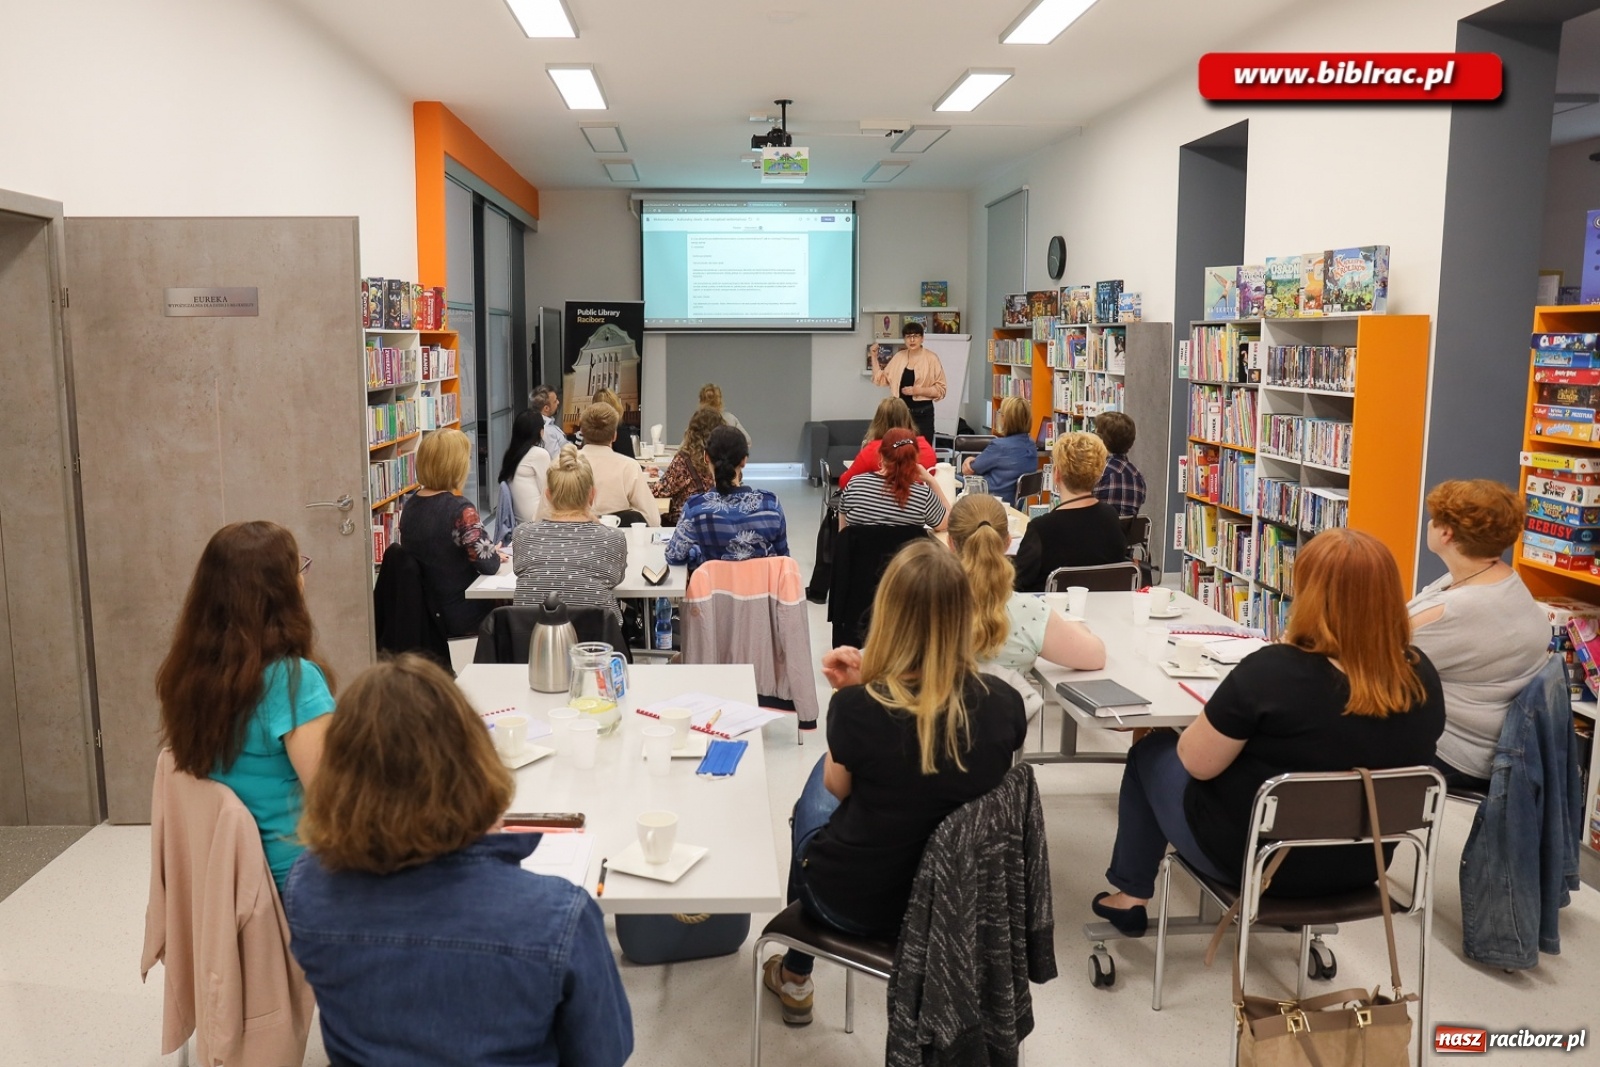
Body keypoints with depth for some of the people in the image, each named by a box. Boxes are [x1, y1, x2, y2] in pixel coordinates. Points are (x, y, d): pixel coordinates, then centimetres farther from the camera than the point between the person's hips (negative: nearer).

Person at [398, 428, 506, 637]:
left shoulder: (411, 505, 1)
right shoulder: (459, 510, -23)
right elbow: (488, 565, -21)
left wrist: (490, 553, 11)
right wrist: (496, 555, 2)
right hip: (461, 616, -7)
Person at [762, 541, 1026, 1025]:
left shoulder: (857, 706, -28)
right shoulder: (1005, 704, -18)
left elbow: (838, 787, -6)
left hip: (852, 901, -3)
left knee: (813, 803, 31)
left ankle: (795, 977, 48)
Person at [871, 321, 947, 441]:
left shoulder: (931, 358, -5)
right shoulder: (899, 357, 8)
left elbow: (940, 389, -6)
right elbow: (881, 379, 13)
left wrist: (918, 390, -17)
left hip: (922, 413, -4)